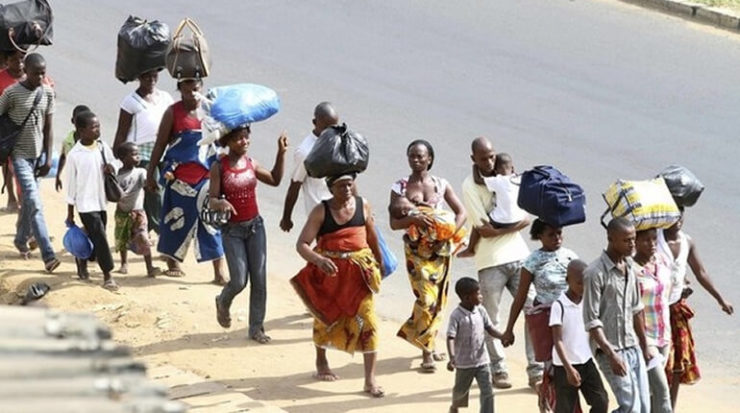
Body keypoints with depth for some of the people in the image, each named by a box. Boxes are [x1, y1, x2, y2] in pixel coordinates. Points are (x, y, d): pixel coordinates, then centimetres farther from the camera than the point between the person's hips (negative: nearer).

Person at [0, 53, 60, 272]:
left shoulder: (48, 93, 1)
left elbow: (48, 128, 5)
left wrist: (48, 158, 2)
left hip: (38, 154, 5)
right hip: (20, 154, -5)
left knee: (29, 200, 17)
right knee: (34, 202, -15)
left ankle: (21, 240, 40)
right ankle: (48, 254, -21)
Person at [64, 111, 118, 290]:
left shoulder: (103, 148, 2)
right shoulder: (75, 155, -11)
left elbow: (112, 169, 15)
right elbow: (71, 184, -5)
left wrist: (111, 170, -12)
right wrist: (70, 213, -2)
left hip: (101, 202, 5)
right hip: (86, 204, -5)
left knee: (94, 238, 13)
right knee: (100, 237, -12)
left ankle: (81, 261, 39)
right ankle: (107, 276, -8)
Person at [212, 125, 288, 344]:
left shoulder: (251, 163, 4)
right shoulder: (219, 167, -8)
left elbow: (274, 180, 16)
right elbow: (212, 200, -10)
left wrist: (281, 153, 9)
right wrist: (221, 204, -33)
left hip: (255, 225, 4)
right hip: (232, 229, -4)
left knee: (259, 279, 0)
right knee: (239, 280, -8)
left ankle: (256, 327, 10)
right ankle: (223, 303, 27)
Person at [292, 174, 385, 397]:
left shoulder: (363, 205, -2)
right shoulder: (321, 211, -11)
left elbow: (371, 236, 14)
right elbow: (302, 244, -16)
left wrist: (379, 261, 26)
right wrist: (319, 260, -34)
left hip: (360, 272, 1)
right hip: (328, 271, -1)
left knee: (368, 321, -12)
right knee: (324, 319, 19)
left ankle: (370, 380, -10)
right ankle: (321, 363, 47)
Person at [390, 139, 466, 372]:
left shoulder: (441, 185, 4)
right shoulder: (400, 188, 0)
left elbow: (461, 212, 5)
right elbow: (394, 223, -4)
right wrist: (413, 219, -23)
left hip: (440, 248, 3)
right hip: (416, 250, -3)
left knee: (438, 299, 6)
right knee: (427, 299, -13)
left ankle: (426, 344, 24)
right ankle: (426, 352, -5)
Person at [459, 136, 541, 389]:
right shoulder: (470, 187, -6)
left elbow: (526, 219, 6)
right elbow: (484, 230, -13)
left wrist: (497, 227, -9)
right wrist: (514, 224, -8)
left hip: (518, 255, 4)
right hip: (491, 261, -4)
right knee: (491, 318, 2)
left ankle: (537, 370, 1)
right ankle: (498, 370, 16)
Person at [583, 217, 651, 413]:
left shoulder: (629, 266, 8)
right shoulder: (595, 273, -16)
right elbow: (592, 321, -18)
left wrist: (644, 347, 19)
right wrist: (612, 355, -22)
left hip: (633, 347, 8)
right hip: (610, 349, -8)